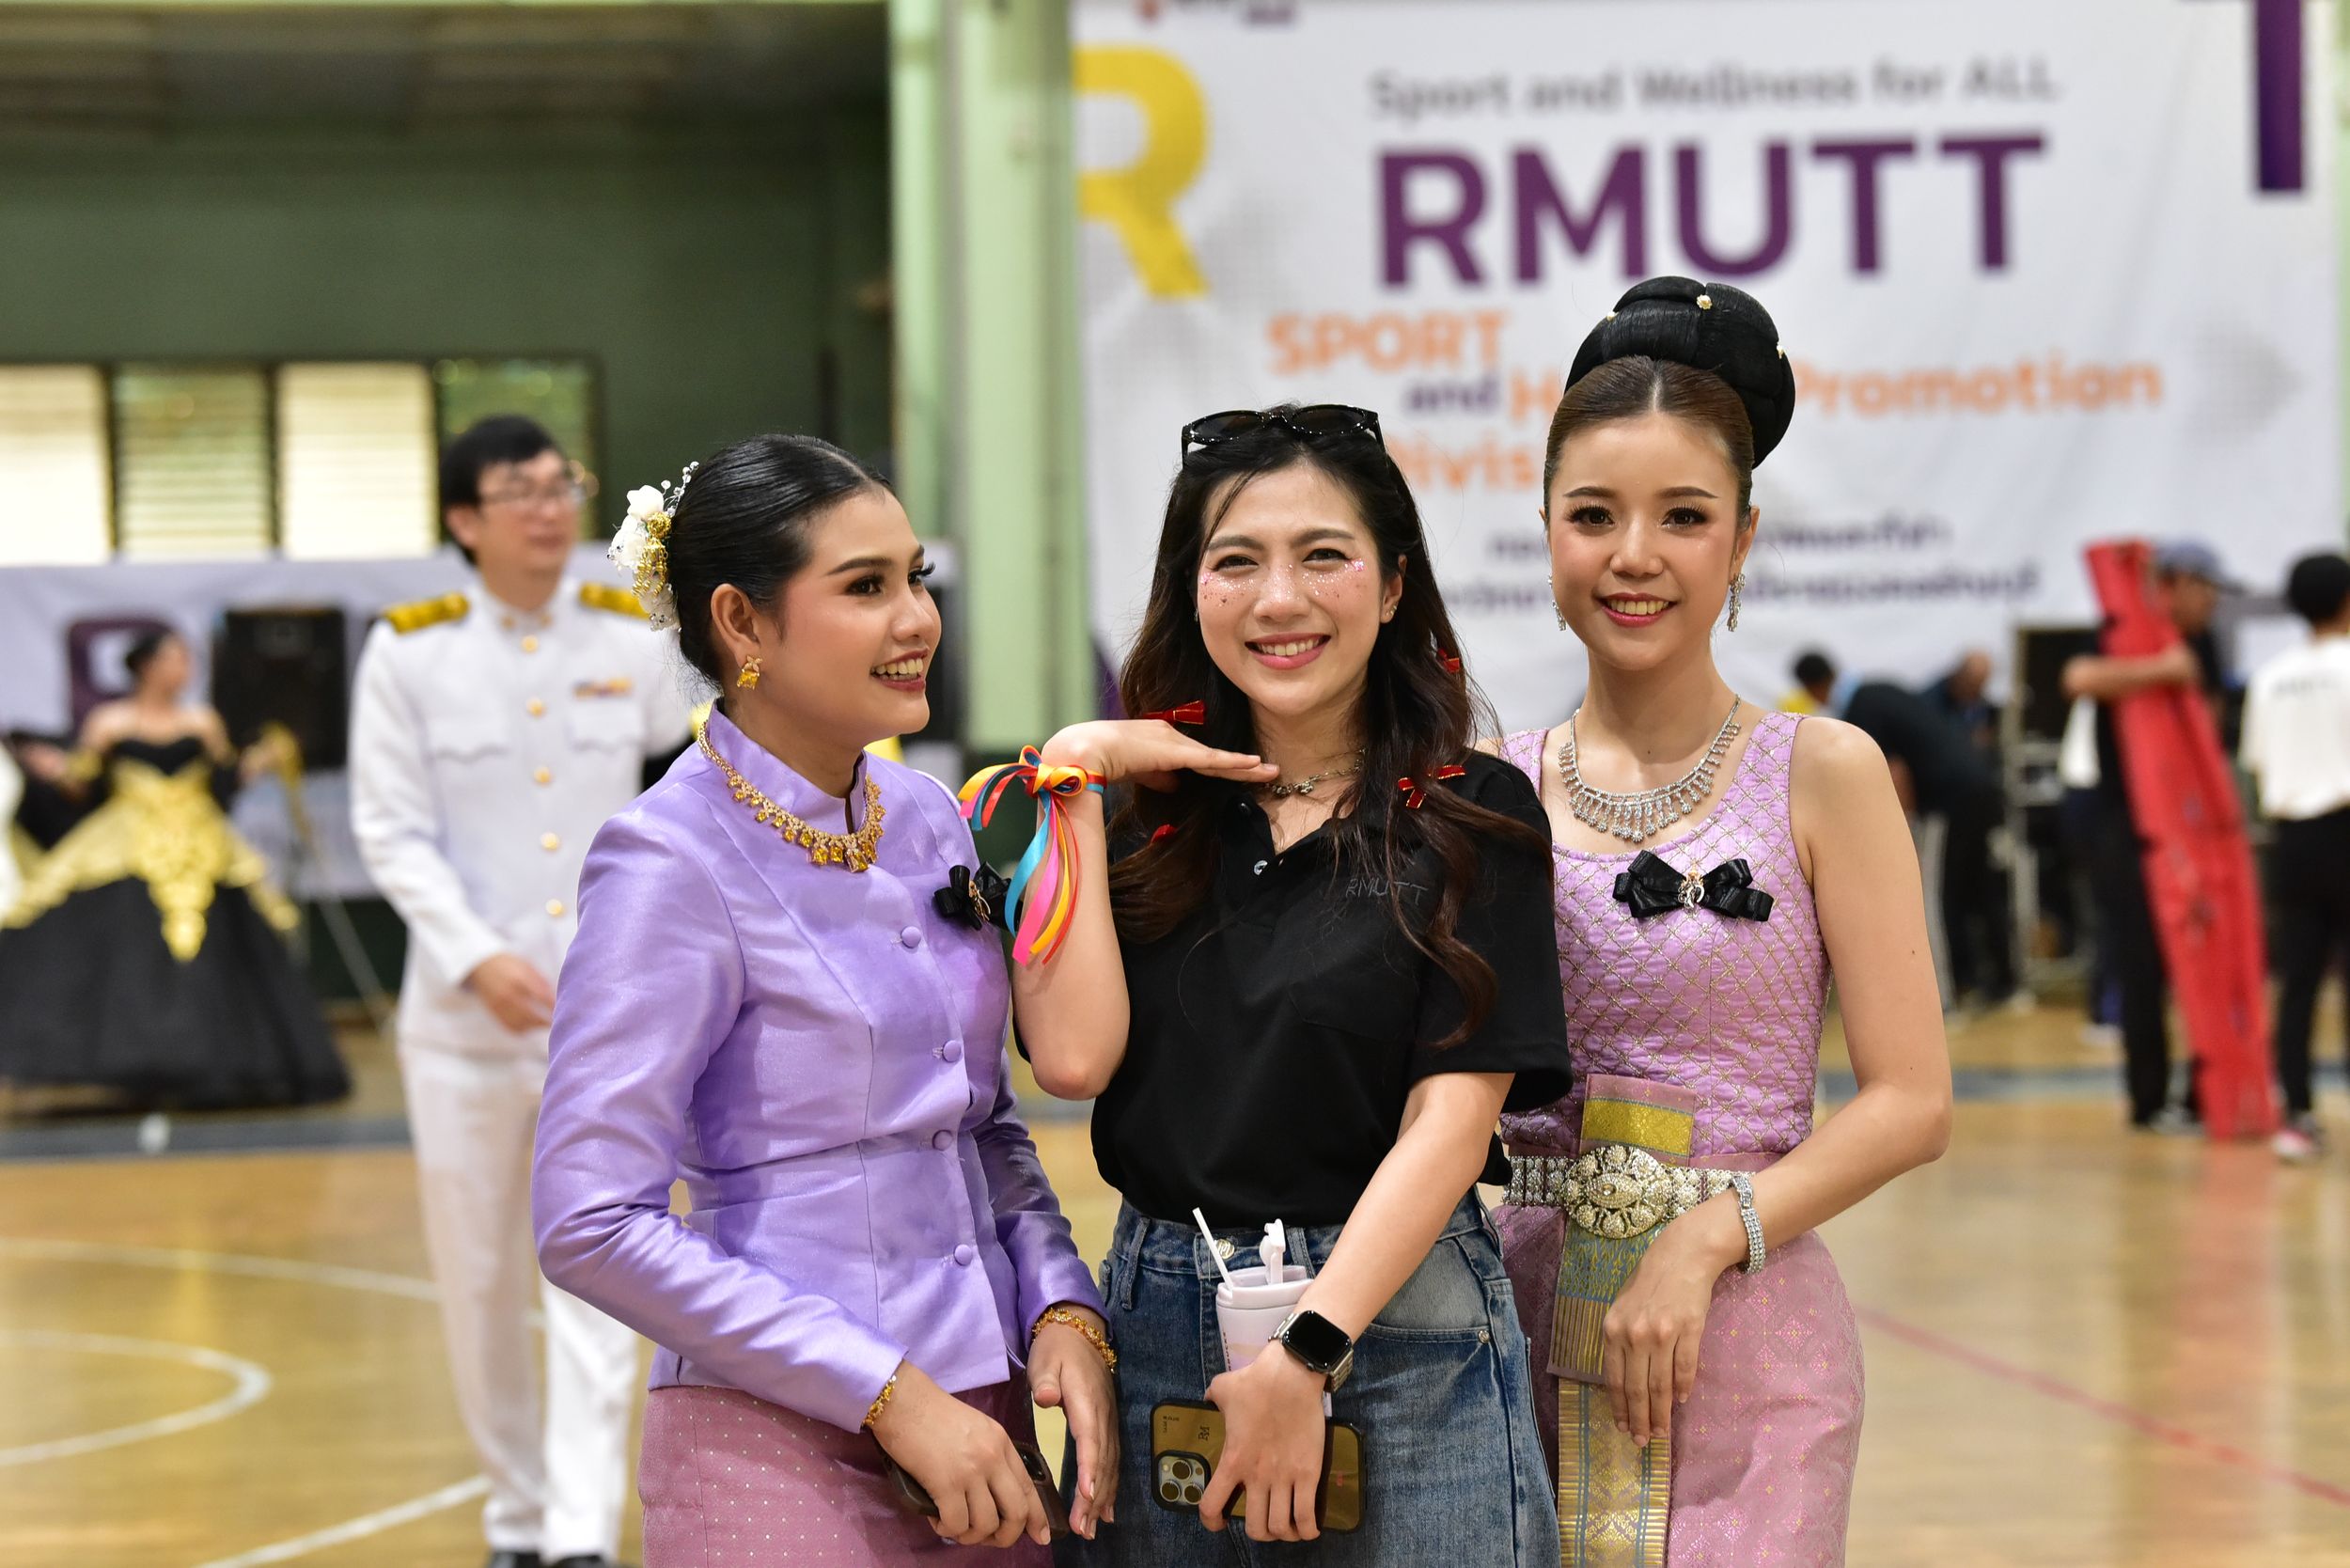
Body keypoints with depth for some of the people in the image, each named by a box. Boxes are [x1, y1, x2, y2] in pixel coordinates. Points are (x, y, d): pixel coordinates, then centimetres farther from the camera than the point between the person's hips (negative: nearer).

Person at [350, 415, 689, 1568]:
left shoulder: (629, 638, 3)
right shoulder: (409, 651, -3)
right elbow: (391, 831, -5)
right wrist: (475, 958, -16)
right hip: (464, 1007, 0)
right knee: (480, 1277, 8)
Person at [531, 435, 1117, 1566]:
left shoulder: (928, 822, 7)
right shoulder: (675, 864, -13)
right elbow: (593, 1226, -17)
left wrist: (1062, 1305, -2)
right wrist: (891, 1396, -18)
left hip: (979, 1432, 6)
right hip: (784, 1457, -6)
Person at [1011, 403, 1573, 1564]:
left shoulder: (1471, 817, -1)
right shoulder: (1144, 820, 8)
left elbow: (1451, 1118, -9)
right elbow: (1073, 1056, -7)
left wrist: (1307, 1358, -17)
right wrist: (1073, 781, -3)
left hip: (1400, 1326, -3)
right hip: (1157, 1326, 3)